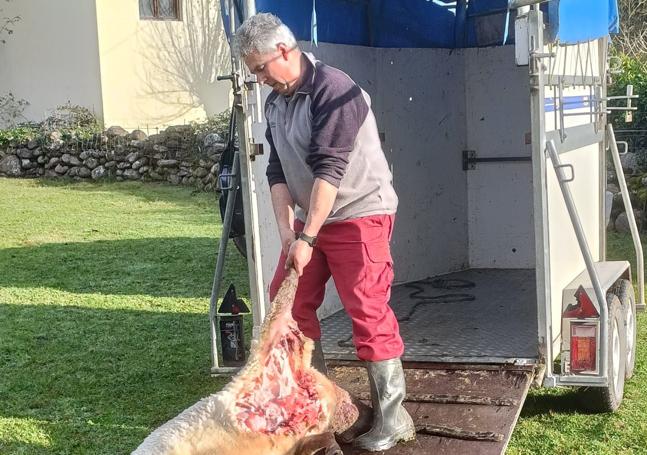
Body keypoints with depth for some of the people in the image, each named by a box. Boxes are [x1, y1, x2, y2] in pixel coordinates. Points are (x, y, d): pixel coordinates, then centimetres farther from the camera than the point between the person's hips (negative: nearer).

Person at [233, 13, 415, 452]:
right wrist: (287, 231, -9)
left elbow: (329, 169, -25)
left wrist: (308, 238, -25)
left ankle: (393, 418, 0)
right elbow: (278, 171, 4)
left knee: (369, 313, -10)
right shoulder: (275, 102, 6)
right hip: (309, 217, 9)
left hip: (359, 214, -8)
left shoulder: (333, 89, -19)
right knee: (288, 304, 9)